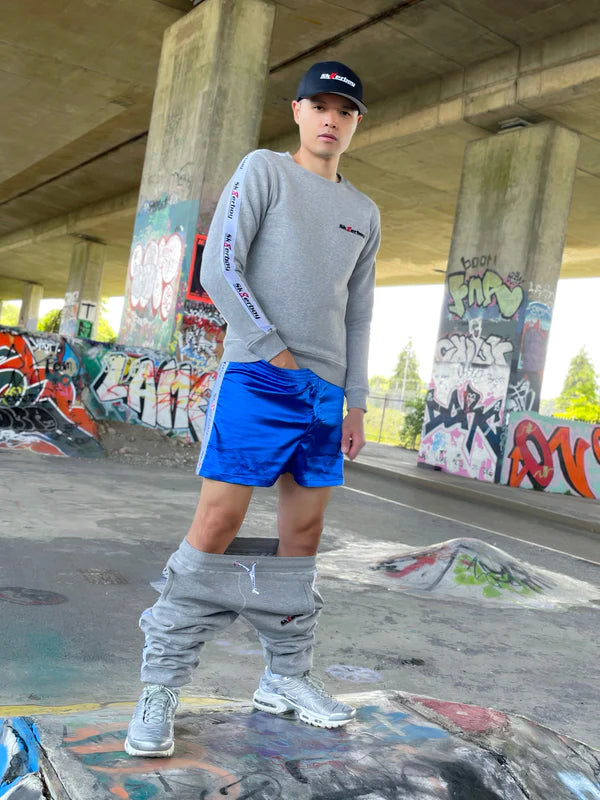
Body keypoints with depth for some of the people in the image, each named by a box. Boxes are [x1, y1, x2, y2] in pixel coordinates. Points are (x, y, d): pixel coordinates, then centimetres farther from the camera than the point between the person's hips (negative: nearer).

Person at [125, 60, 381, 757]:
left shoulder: (364, 214, 20)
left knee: (303, 533, 6)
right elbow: (219, 268, -7)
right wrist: (276, 351, -12)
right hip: (255, 378, -5)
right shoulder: (263, 170, 4)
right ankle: (161, 684, -1)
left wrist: (356, 402, 12)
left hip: (325, 391, 6)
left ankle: (285, 678, 18)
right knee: (219, 524, -11)